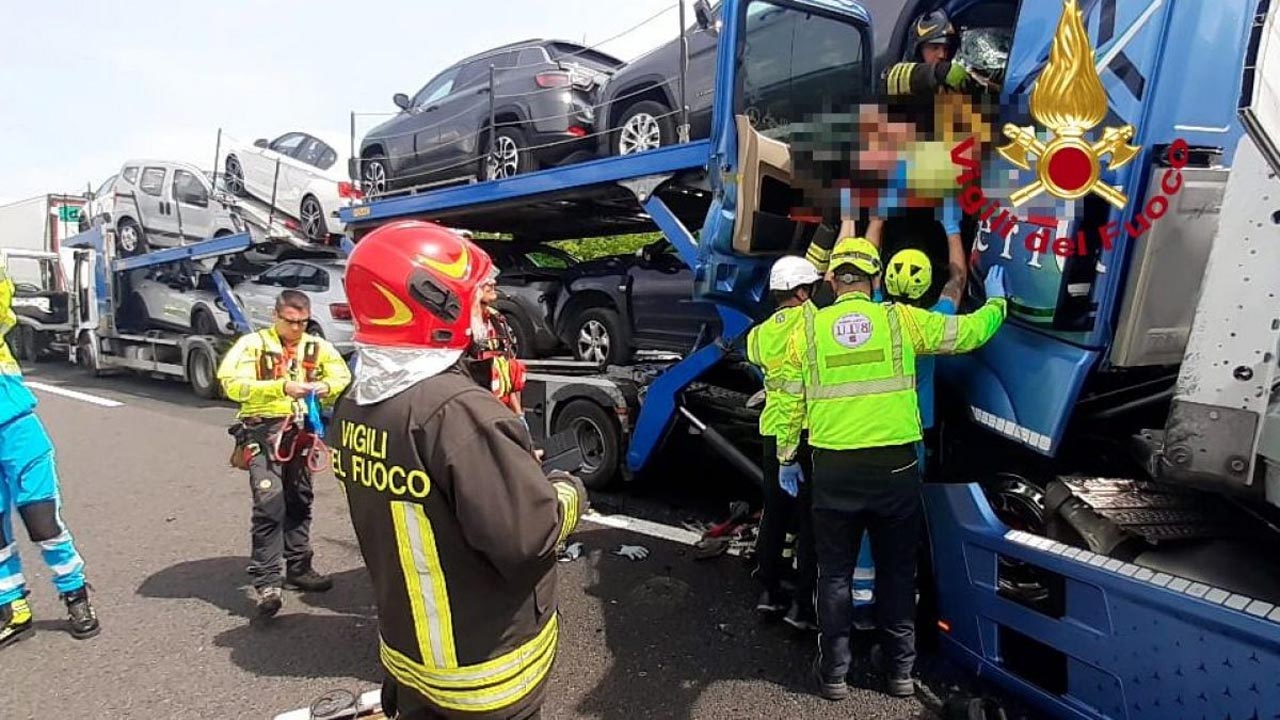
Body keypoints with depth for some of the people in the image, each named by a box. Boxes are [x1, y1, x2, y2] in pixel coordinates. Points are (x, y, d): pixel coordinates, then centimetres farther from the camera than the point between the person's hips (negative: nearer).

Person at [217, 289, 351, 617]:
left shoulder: (317, 347, 8)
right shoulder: (253, 344, -4)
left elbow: (344, 378, 0)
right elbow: (232, 384, -17)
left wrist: (326, 386, -24)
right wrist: (282, 387, -30)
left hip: (301, 431, 5)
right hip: (263, 432, -5)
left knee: (299, 502, 14)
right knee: (269, 504, -13)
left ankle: (298, 568, 28)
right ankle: (267, 583, -6)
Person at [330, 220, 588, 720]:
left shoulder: (355, 404, -3)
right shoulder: (458, 412, -31)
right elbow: (528, 535, -29)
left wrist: (518, 463, 3)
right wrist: (569, 493, -9)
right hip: (484, 667, -7)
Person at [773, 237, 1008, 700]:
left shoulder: (808, 329, 0)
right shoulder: (901, 319, -1)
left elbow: (793, 402, 4)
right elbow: (970, 331, 9)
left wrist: (786, 458, 15)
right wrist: (996, 300, 29)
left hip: (834, 469, 0)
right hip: (895, 466, 1)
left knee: (835, 574, 12)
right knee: (897, 571, 16)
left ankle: (833, 673, 21)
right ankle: (900, 670, 29)